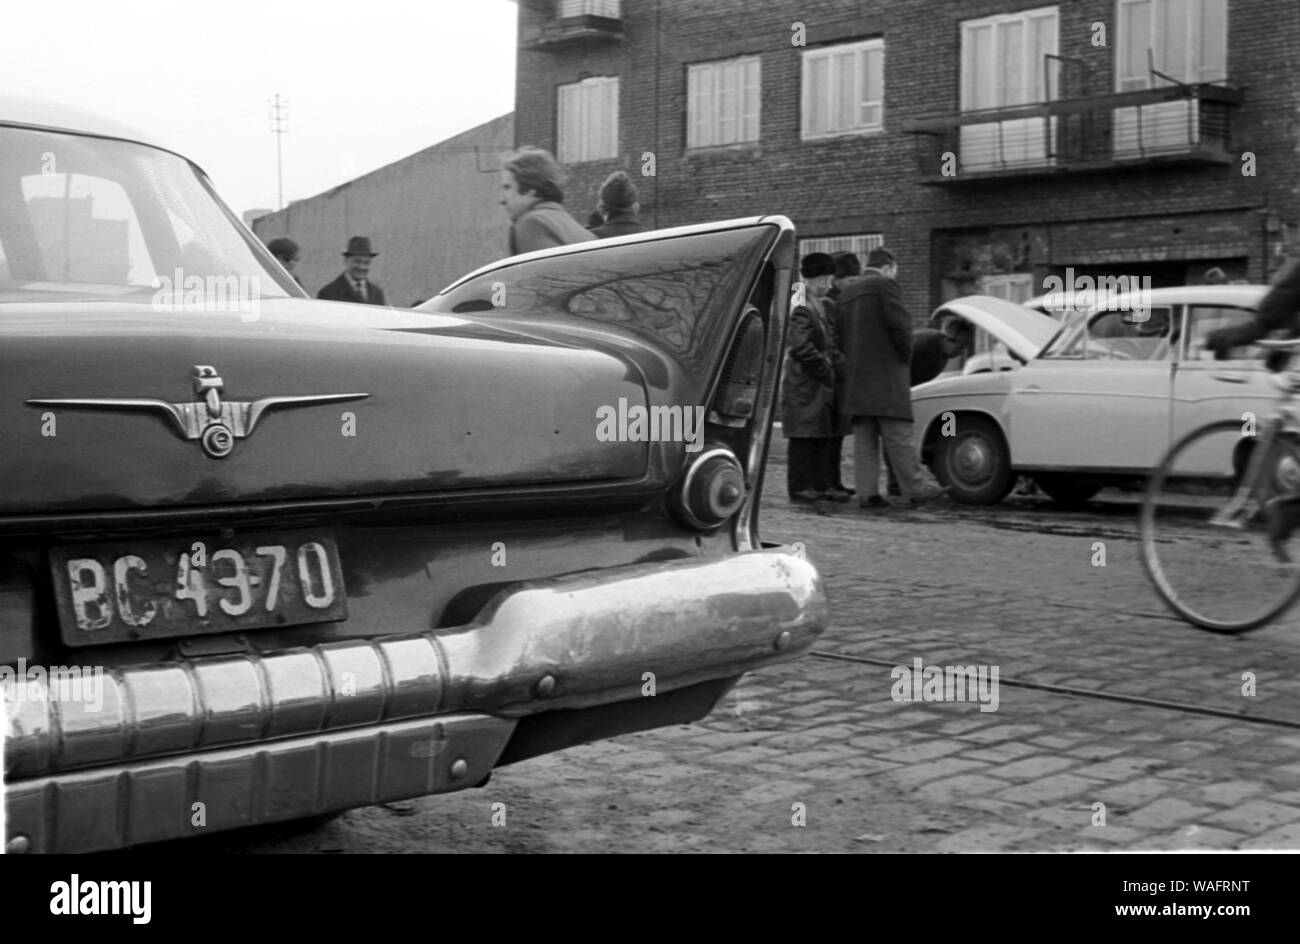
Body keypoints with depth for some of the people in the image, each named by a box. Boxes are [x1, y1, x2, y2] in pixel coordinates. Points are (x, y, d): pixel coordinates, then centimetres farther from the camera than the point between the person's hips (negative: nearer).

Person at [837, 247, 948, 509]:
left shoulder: (847, 292, 17)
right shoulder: (885, 285, -6)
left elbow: (841, 331, 15)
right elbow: (899, 325, -13)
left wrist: (853, 364, 15)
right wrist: (906, 357, 1)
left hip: (855, 376, 7)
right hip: (885, 374, -7)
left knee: (864, 438, 6)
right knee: (898, 434, -6)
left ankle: (867, 492, 3)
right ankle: (916, 488, -4)